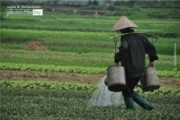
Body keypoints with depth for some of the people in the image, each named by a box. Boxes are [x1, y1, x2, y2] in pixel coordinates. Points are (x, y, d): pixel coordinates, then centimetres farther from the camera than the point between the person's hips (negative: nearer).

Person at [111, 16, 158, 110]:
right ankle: (147, 106, 10)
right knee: (129, 91, 20)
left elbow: (123, 49, -32)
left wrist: (117, 60, -23)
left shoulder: (125, 38, -11)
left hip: (129, 70, -7)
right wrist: (152, 60, 26)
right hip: (140, 70, 7)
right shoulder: (140, 37, 9)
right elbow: (151, 48, 13)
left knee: (126, 92, 7)